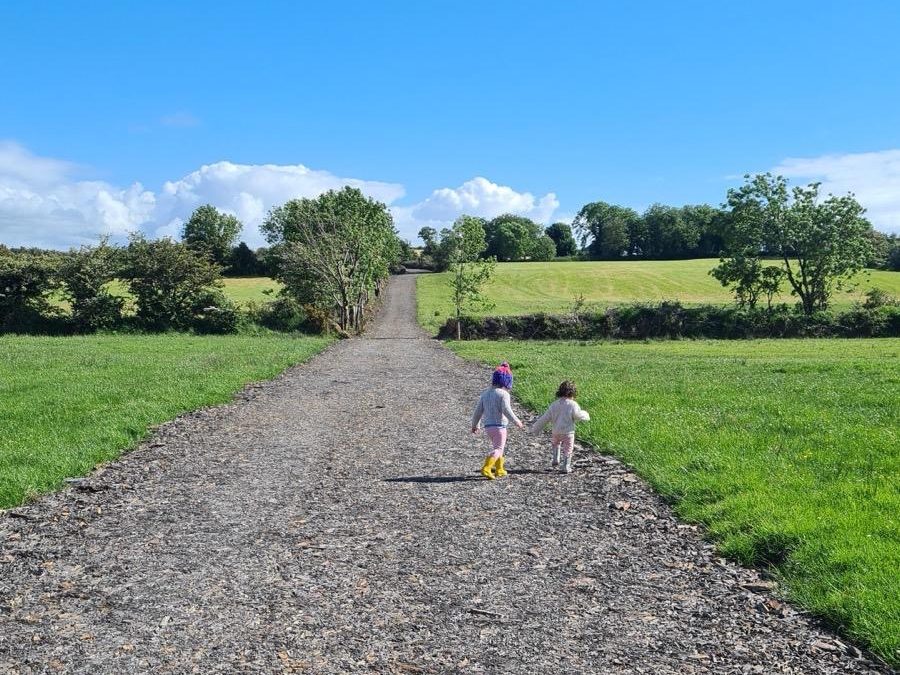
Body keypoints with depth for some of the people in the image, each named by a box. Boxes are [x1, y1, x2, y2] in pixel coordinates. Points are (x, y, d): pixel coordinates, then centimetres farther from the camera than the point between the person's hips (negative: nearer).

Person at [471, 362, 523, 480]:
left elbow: (478, 410, 10)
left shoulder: (485, 393, 8)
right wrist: (516, 421, -10)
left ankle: (499, 470, 27)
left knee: (498, 447, 22)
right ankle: (486, 468, -19)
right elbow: (506, 410, -20)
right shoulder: (503, 394, -13)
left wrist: (474, 425, 18)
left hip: (488, 426, 7)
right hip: (499, 426, -7)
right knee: (498, 449, -3)